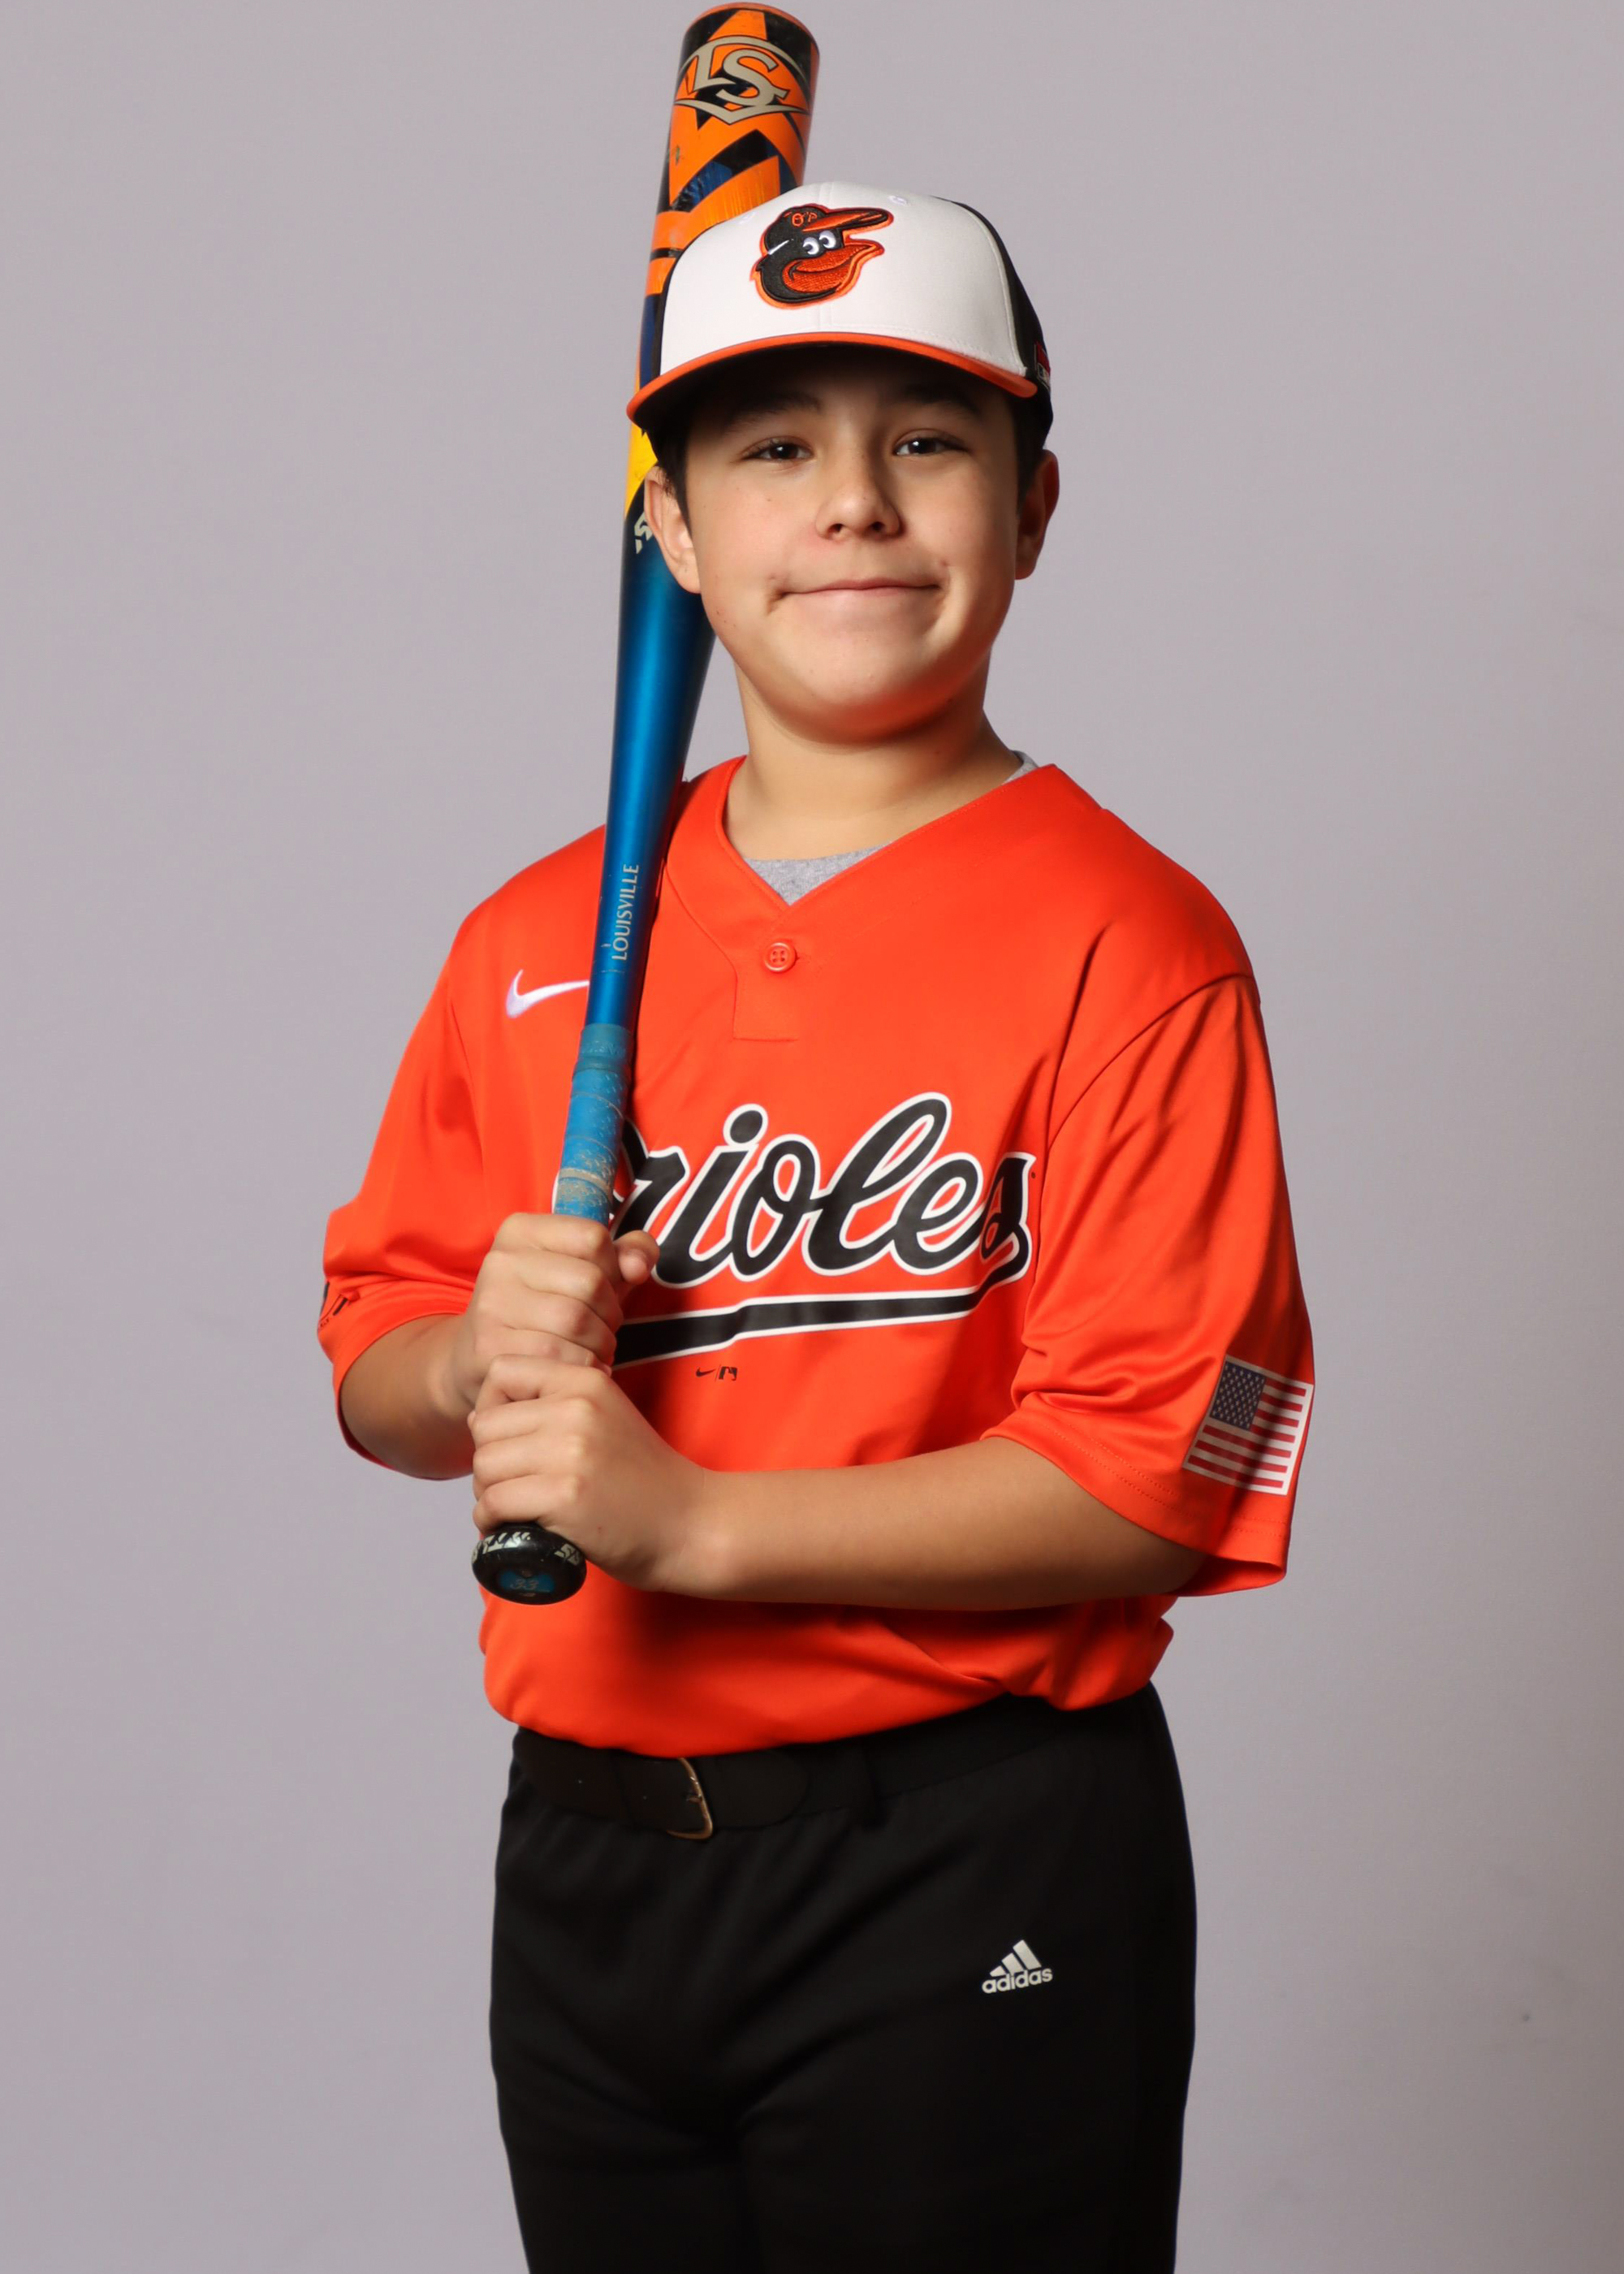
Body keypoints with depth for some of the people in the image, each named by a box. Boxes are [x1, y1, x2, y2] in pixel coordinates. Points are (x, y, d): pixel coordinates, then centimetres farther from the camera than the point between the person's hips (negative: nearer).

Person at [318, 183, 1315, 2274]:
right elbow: (369, 1368, 13)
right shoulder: (538, 938, 7)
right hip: (578, 1850, 5)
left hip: (966, 1873, -5)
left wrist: (687, 1517, -20)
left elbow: (1154, 1480, -17)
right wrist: (482, 1364, -10)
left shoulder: (1126, 946, -10)